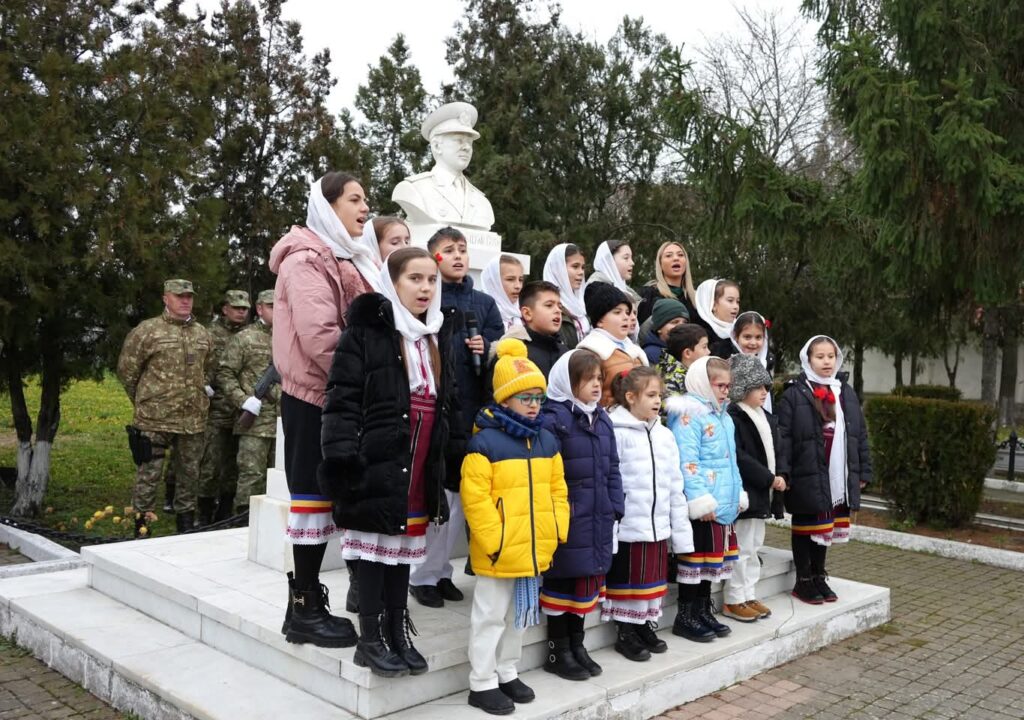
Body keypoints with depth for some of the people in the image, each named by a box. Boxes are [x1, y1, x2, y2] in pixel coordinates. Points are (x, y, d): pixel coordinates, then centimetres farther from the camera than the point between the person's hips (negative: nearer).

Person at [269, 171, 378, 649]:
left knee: (327, 497, 11)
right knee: (314, 497, -3)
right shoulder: (307, 259, -12)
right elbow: (318, 336, -22)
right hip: (315, 396, -9)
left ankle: (308, 602, 20)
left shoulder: (353, 260, 17)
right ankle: (304, 611, 6)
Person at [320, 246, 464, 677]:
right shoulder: (365, 332, -7)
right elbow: (342, 400, -13)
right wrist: (342, 456, -20)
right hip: (378, 463, -6)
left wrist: (458, 459, 15)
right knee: (376, 546, 1)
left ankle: (397, 631, 26)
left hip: (423, 466, 6)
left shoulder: (440, 337, 14)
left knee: (406, 547, 14)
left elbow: (450, 406, 19)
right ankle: (370, 639, 14)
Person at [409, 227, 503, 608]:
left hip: (471, 409, 5)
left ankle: (440, 569, 25)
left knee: (461, 494, 11)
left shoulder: (484, 303, 14)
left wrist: (486, 350, -8)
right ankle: (422, 575, 12)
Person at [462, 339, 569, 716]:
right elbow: (474, 497, -19)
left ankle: (506, 673, 36)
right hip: (498, 551, -7)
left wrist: (557, 530, 5)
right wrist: (493, 539, -20)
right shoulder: (485, 442, -16)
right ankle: (482, 684, 20)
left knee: (519, 614, 20)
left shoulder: (546, 441, 7)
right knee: (490, 617, 6)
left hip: (535, 549, 7)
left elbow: (557, 489, 12)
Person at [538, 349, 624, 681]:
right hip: (566, 518, -7)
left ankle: (576, 644, 31)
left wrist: (615, 510, 9)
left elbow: (612, 469, 15)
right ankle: (557, 651, 19)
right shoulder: (553, 418, -14)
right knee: (562, 580, 5)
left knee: (587, 579, 16)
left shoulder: (602, 418, 11)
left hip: (597, 519, 7)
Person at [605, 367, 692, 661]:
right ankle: (626, 634, 19)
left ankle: (645, 626, 31)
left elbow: (675, 486, 13)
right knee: (629, 580, 5)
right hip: (629, 525, -6)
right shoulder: (617, 433, -11)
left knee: (654, 579, 15)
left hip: (658, 525, 6)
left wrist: (681, 531, 12)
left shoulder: (665, 435, 10)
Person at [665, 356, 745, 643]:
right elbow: (687, 462, -20)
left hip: (723, 504, 9)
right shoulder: (689, 415, -14)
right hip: (702, 506, -9)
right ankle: (685, 616, 9)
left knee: (713, 557, 15)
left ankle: (703, 611, 27)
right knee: (696, 556, -1)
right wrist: (700, 499, -23)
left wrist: (738, 493, 18)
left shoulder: (723, 417, 17)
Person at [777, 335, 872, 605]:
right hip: (807, 476, -5)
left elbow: (860, 434, 13)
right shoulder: (794, 393, -8)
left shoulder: (846, 392, 10)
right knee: (806, 528, 6)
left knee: (827, 528, 15)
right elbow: (783, 436, -12)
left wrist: (863, 470, 11)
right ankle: (803, 581, 19)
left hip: (839, 476, 5)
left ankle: (819, 576, 30)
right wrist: (783, 472, -18)